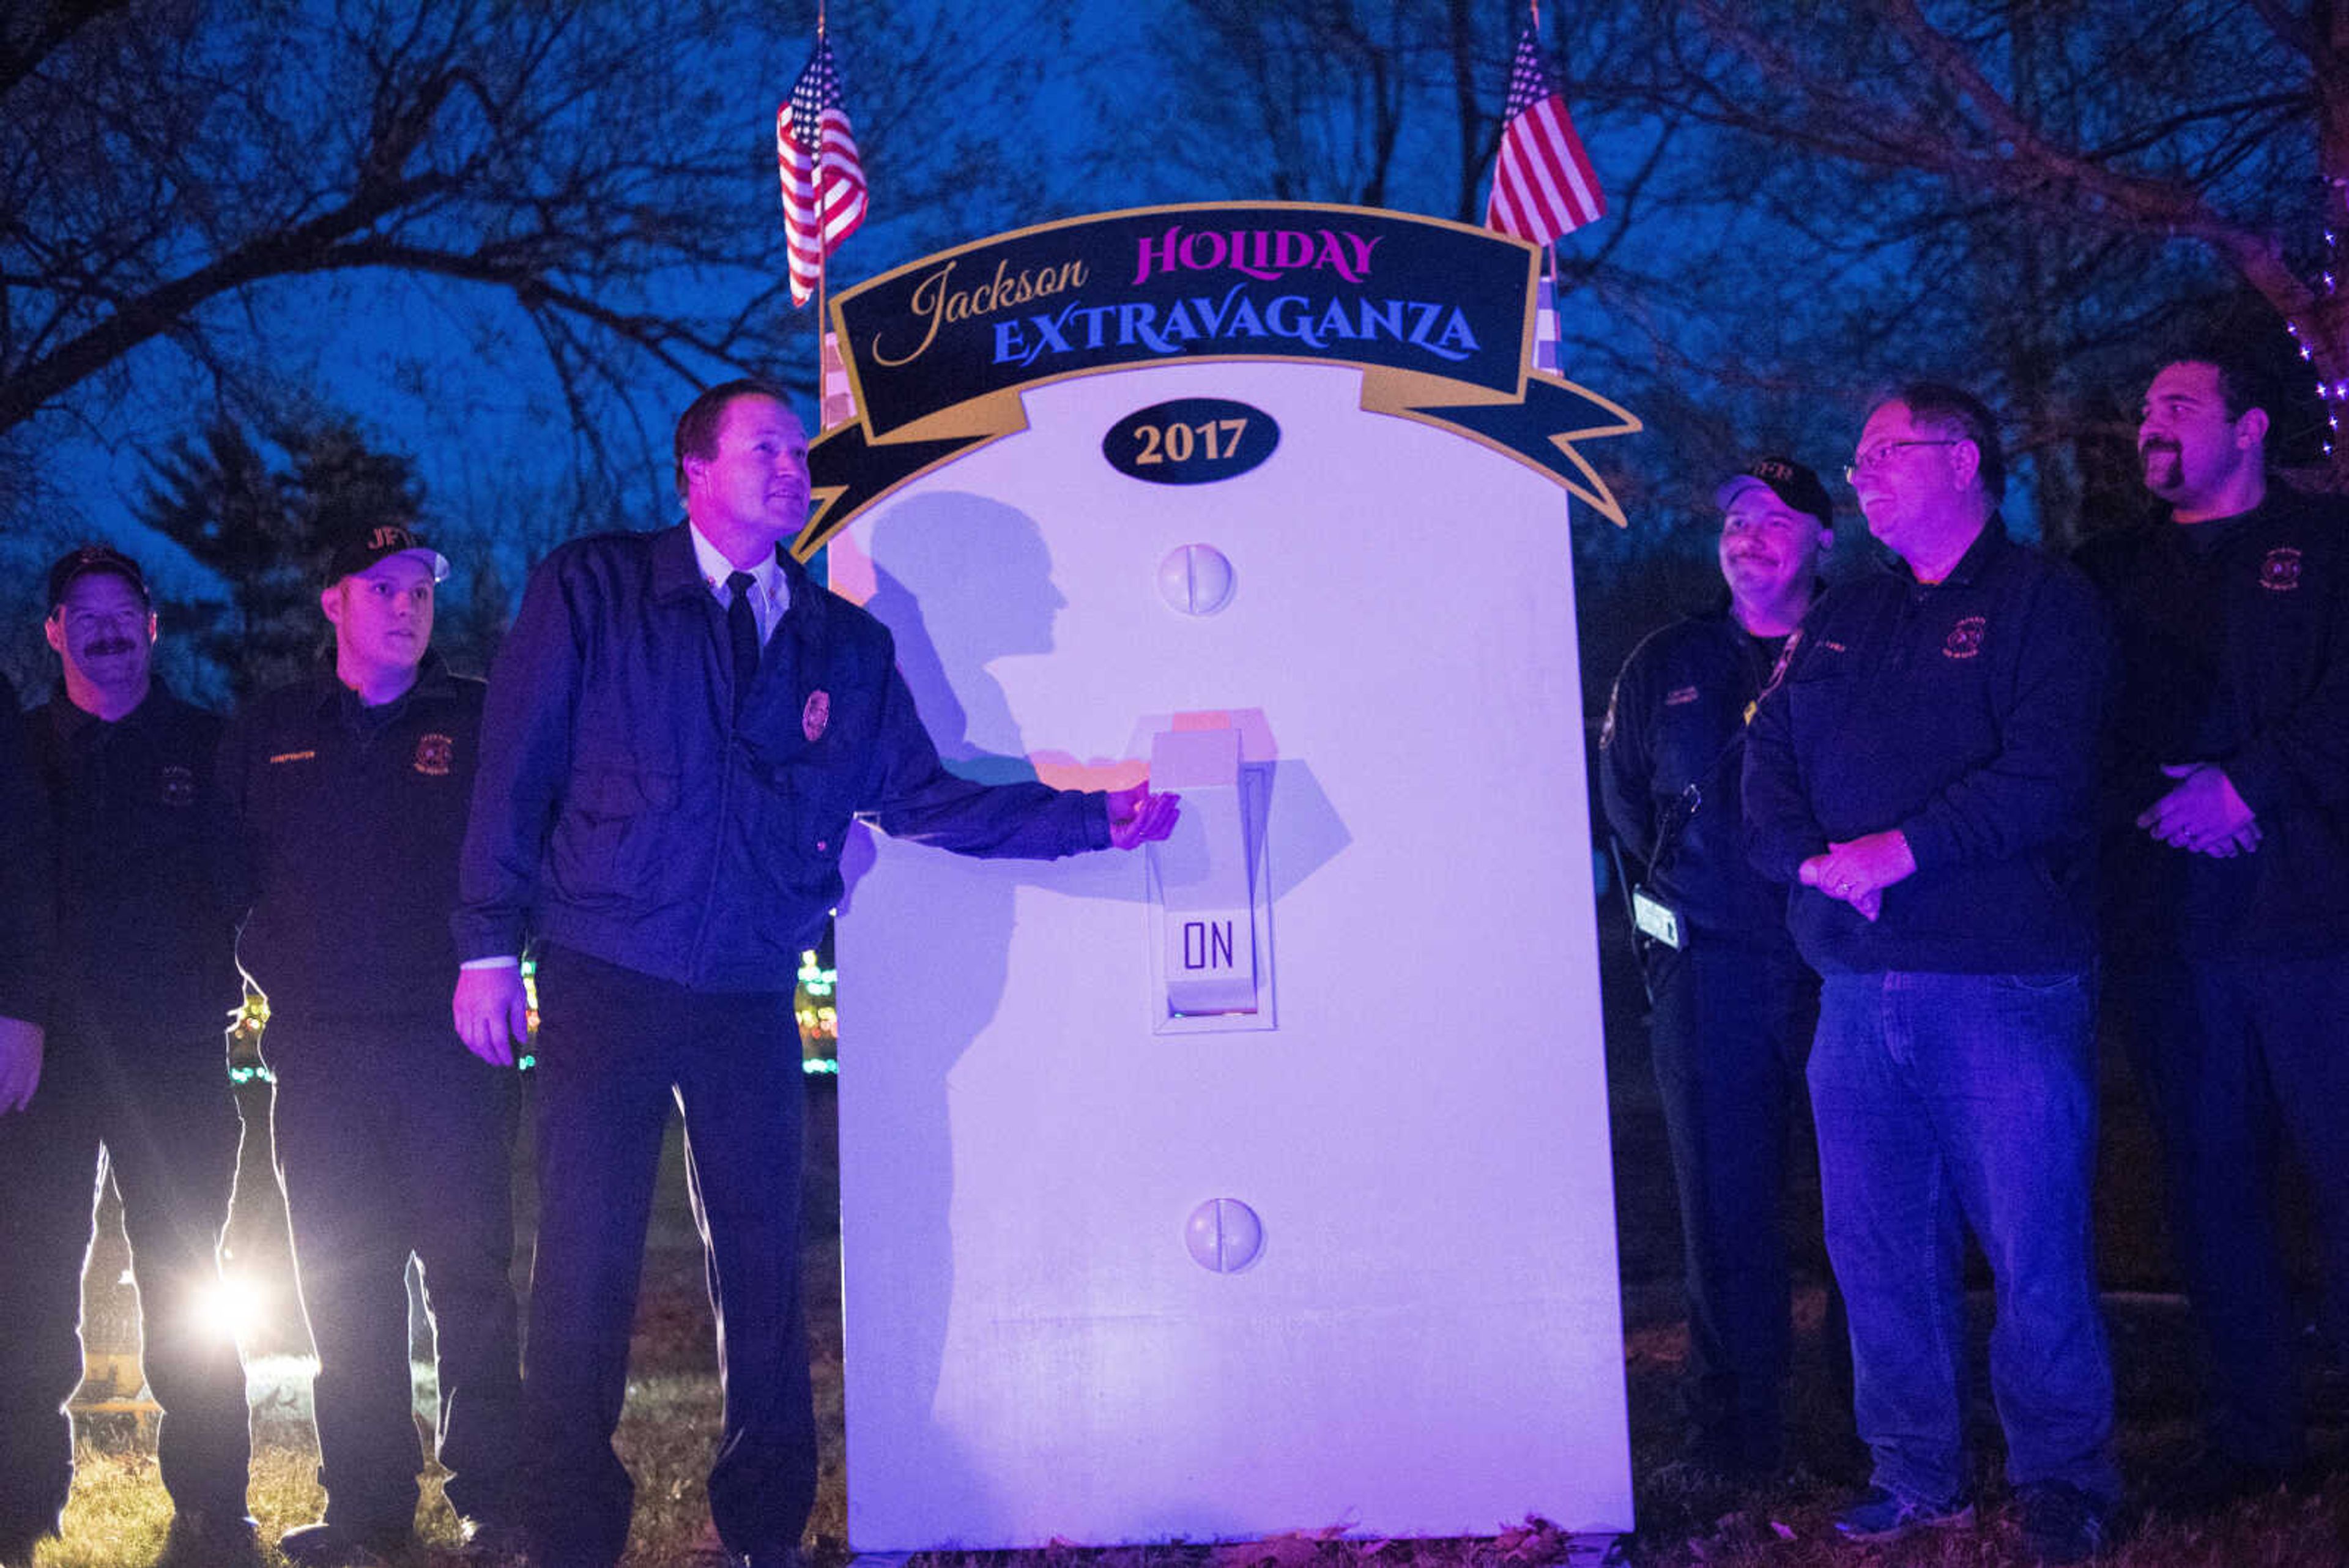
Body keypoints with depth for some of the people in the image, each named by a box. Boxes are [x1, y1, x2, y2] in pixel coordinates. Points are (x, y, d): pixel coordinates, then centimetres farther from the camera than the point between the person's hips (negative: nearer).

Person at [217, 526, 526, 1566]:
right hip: (318, 1049, 3)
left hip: (450, 1041, -3)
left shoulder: (480, 722, 6)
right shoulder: (268, 733, 15)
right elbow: (227, 873, 17)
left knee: (470, 1275, -2)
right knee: (343, 1287, 5)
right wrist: (275, 969, 7)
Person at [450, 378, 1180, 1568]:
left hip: (752, 1003, 3)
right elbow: (515, 768, -1)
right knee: (586, 1266, -2)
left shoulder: (845, 645, 11)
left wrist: (1093, 816, 0)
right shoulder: (590, 592, 1)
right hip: (606, 982, -3)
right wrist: (491, 946, -6)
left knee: (763, 1262, 8)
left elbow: (923, 800, 9)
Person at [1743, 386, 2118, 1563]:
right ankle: (1913, 1469, 21)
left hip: (2006, 987, -5)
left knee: (2036, 1246, 0)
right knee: (1877, 1244, 9)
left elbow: (2043, 776, -14)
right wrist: (1815, 858, -7)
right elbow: (1766, 763, 12)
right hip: (1857, 988, 6)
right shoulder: (1842, 620, 19)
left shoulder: (2044, 602, -1)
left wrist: (1899, 850, -17)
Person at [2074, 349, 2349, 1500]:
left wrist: (2245, 787, -12)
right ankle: (2247, 1435, 15)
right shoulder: (2109, 573, 17)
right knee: (2211, 1183, 6)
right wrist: (2153, 804, -7)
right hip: (2167, 929, 3)